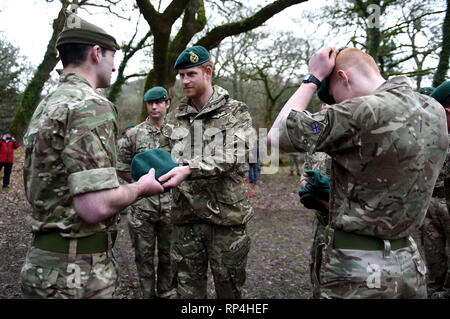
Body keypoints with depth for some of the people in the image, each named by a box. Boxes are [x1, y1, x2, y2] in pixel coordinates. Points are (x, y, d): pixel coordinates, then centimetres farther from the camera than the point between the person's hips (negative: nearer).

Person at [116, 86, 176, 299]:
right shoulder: (133, 134, 1)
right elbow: (121, 169, 5)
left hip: (171, 206, 1)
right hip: (142, 205, -1)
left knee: (169, 255, 13)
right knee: (144, 255, 9)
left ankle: (167, 293, 31)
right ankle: (148, 294, 26)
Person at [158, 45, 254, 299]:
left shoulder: (236, 112, -3)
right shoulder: (174, 119, 11)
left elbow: (232, 157, -18)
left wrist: (189, 169, -32)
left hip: (226, 214, -3)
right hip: (187, 217, 4)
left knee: (230, 288, 10)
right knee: (188, 289, 13)